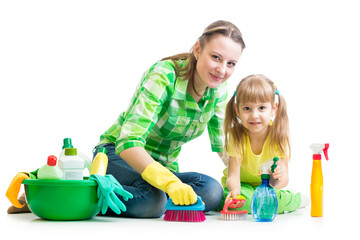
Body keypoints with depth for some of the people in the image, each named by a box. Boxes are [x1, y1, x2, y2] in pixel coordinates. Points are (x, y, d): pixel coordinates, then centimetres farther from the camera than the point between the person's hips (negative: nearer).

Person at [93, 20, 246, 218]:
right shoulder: (163, 76, -26)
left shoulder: (218, 89, -5)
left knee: (212, 192, -25)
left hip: (163, 167, 6)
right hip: (119, 156, -6)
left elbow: (223, 146, 9)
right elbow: (128, 142, -36)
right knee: (152, 201, -38)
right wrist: (170, 183, -51)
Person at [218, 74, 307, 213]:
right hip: (241, 185, -1)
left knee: (279, 201, -31)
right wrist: (235, 190, -50)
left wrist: (279, 179, -50)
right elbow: (233, 175, -25)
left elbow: (284, 179, -23)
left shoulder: (278, 136, -20)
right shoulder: (236, 136, -20)